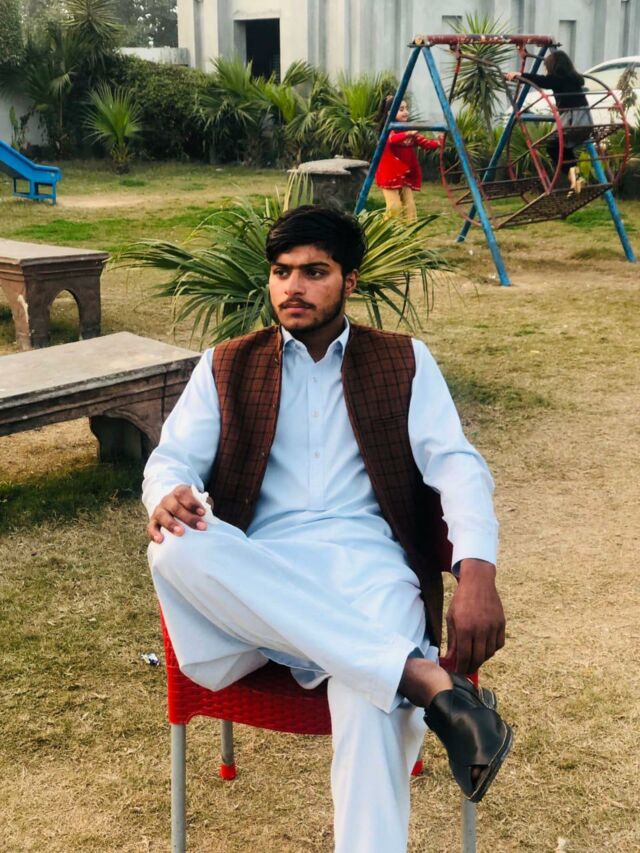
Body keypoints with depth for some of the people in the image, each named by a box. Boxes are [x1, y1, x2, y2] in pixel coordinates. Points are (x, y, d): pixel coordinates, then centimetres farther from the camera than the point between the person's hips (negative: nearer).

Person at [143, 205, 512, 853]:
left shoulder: (404, 362, 17)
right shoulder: (226, 366, 21)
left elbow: (457, 466, 4)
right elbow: (173, 456, 10)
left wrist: (477, 574, -17)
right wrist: (169, 497, -19)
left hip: (365, 562, -2)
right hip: (255, 575, 2)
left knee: (371, 702, -36)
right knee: (176, 550, -35)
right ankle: (427, 681, -37)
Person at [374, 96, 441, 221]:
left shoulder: (410, 130, 11)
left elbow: (425, 144, 5)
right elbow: (392, 139, -32)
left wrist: (438, 143, -16)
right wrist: (408, 133, -49)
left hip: (407, 176, 7)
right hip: (390, 175, -7)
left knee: (409, 206, 2)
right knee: (394, 206, -12)